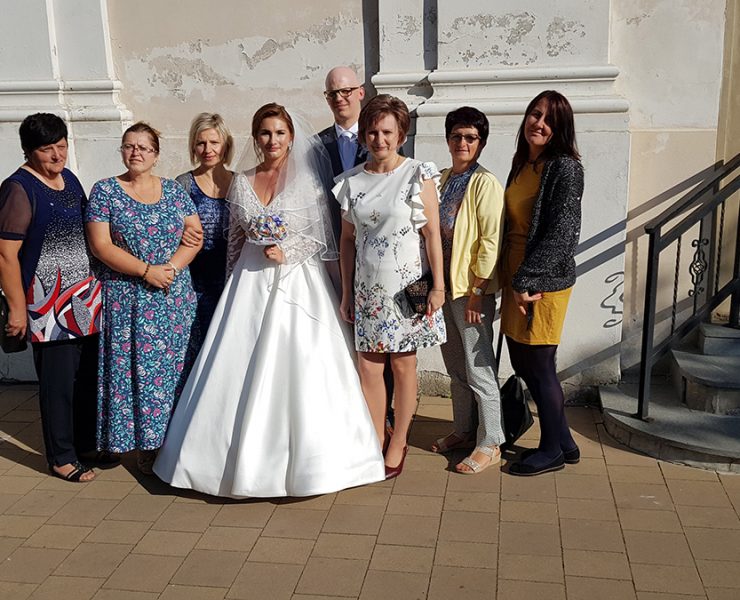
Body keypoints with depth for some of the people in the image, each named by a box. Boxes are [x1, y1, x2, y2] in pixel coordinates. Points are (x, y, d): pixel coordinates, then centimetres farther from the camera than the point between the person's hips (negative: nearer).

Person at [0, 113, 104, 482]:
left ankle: (85, 443, 32)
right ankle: (61, 458, 16)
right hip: (49, 304, -8)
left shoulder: (69, 178, 11)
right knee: (58, 381, 1)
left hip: (85, 299, 8)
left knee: (89, 375, 15)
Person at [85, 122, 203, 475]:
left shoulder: (173, 190, 9)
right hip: (127, 298, -2)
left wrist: (172, 267, -11)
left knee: (174, 366, 4)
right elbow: (100, 246, -7)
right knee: (136, 368, 0)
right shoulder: (105, 191, 1)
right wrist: (146, 270, -15)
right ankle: (145, 444, 11)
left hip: (175, 295, 2)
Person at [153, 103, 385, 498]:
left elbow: (325, 236, -2)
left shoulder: (308, 180, -1)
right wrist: (233, 284, 11)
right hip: (251, 285, 4)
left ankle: (303, 459, 10)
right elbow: (235, 240, 14)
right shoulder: (242, 183, 9)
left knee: (296, 368, -4)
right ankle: (246, 458, 17)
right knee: (242, 371, 3)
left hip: (298, 283, -3)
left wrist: (287, 251, -14)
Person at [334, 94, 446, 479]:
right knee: (368, 366, 4)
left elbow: (432, 234, -6)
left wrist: (437, 286, -10)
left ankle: (398, 443, 21)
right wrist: (346, 293, 10)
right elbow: (347, 240, 10)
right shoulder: (351, 182, 6)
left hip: (406, 285, -3)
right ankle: (375, 441, 19)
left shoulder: (418, 176, -4)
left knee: (403, 364, 5)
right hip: (367, 288, 3)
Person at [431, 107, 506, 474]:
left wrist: (477, 291, -19)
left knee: (478, 369, 0)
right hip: (443, 284, 8)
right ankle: (464, 431, 32)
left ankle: (489, 444, 13)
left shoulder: (485, 183, -12)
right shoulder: (442, 180, 11)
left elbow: (491, 241, -16)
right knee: (455, 366, 17)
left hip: (471, 289, -8)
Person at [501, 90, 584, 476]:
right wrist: (512, 280, 11)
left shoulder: (565, 168, -12)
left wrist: (527, 281, -20)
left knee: (539, 366, 2)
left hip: (544, 282, -8)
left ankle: (552, 450, 20)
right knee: (522, 362, 13)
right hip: (517, 278, 9)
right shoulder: (522, 165, 13)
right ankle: (564, 442, 28)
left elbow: (561, 233, -19)